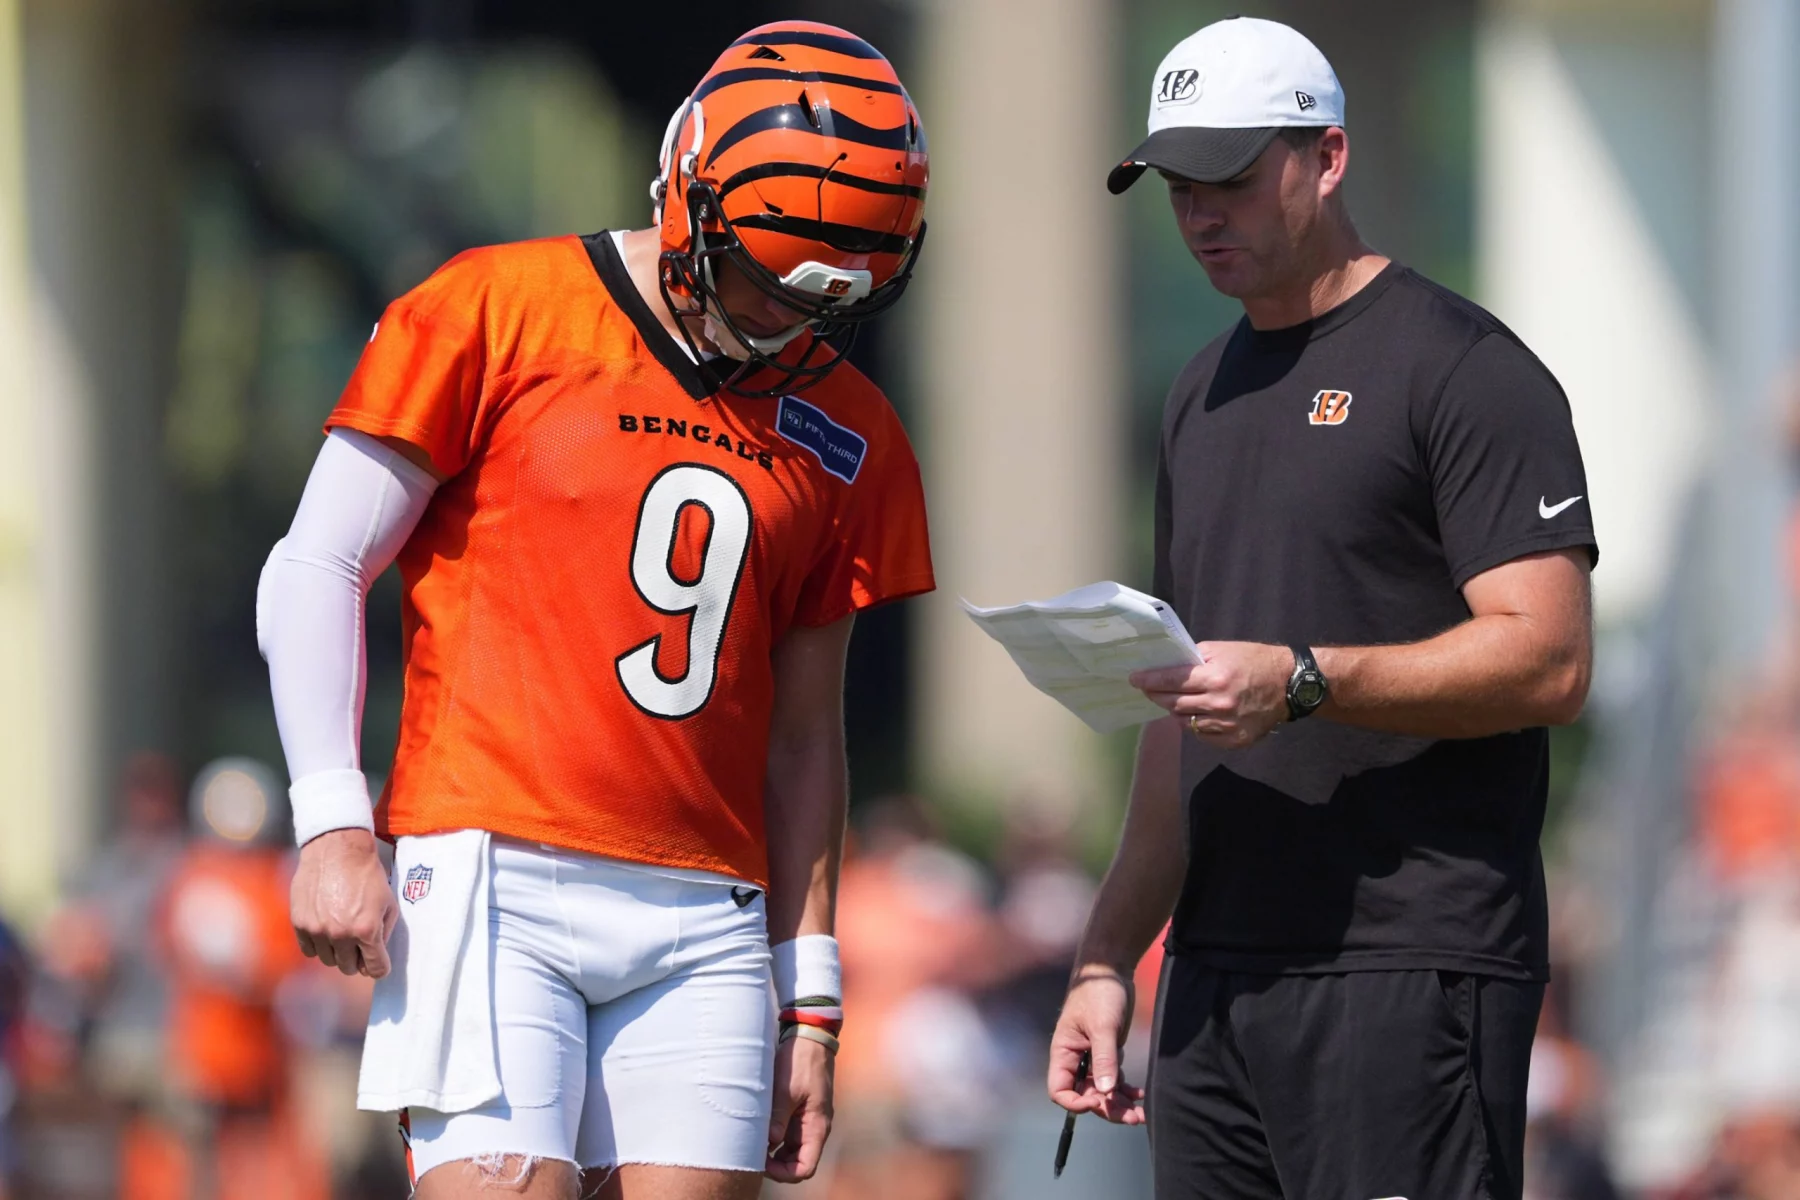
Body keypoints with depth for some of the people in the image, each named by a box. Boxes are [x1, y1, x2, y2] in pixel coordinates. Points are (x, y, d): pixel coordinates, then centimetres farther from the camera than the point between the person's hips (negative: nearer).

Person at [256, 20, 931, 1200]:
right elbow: (318, 570, 1)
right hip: (494, 882, -4)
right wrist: (334, 826, -8)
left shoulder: (842, 436, 14)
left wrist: (809, 1000, 16)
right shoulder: (500, 316, -1)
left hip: (701, 925, 5)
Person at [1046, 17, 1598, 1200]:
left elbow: (1549, 662, -14)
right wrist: (1109, 958, 17)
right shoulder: (1206, 394, 21)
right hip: (1219, 971, 8)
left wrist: (1302, 681, -24)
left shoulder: (1461, 369, -5)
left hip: (1409, 970, -8)